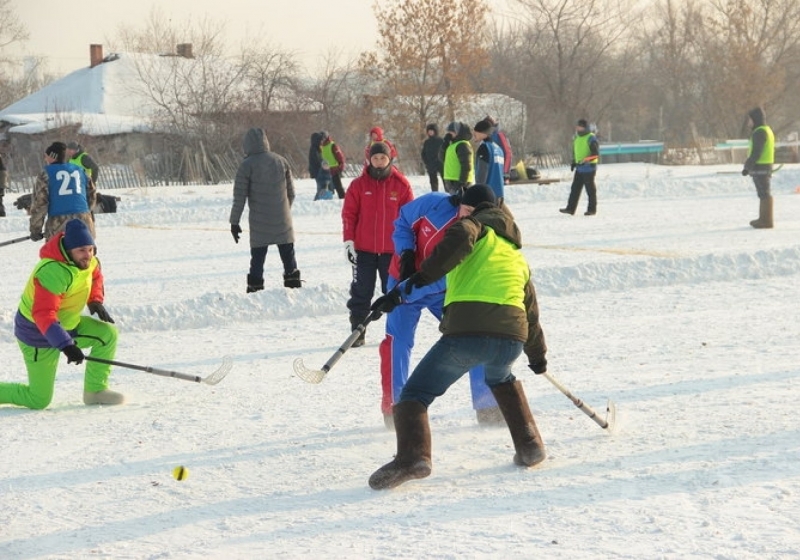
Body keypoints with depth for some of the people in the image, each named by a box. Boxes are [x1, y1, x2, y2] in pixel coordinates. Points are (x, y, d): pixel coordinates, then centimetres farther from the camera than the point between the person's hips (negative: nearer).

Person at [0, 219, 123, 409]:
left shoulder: (86, 260, -8)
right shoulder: (53, 272, -34)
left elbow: (95, 276, 17)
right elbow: (43, 315, -41)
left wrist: (95, 301, -2)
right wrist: (66, 345, -49)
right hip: (38, 333, -8)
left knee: (108, 333, -8)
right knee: (38, 400, -4)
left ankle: (95, 390, 3)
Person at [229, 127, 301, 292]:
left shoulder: (246, 165, -9)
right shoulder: (281, 161, 3)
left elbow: (239, 197, -9)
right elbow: (291, 191, 10)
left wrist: (234, 222, -3)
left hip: (259, 223, -3)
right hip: (283, 220, 3)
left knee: (258, 256, 3)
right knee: (288, 253, 13)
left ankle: (255, 287, 1)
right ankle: (293, 282, 15)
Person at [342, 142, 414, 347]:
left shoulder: (401, 184, 0)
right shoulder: (359, 185, 0)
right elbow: (349, 214, 1)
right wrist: (348, 241, -4)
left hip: (393, 250, 0)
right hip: (364, 249, 0)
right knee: (361, 292, 4)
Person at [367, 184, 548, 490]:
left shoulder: (476, 226, 14)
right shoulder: (517, 255, 33)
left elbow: (459, 239, -12)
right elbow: (530, 308, 41)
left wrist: (416, 281, -18)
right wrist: (538, 354, 55)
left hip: (467, 330, -6)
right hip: (512, 338, 6)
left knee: (415, 393, 3)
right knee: (500, 379, 40)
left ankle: (412, 456, -21)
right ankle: (529, 446, 30)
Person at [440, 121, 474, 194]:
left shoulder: (462, 145, -13)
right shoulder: (454, 144, 17)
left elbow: (466, 166, -20)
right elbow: (442, 159, 16)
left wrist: (462, 183, -24)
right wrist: (445, 142, 6)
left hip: (458, 183, -11)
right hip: (452, 182, 11)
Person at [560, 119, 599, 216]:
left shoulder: (591, 138, -9)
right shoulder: (576, 138, 16)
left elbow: (596, 153, -16)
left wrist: (588, 159, -29)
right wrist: (574, 162, 20)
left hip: (589, 168, -8)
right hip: (579, 168, 8)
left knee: (590, 189, -1)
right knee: (575, 188, 5)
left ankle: (592, 209, 6)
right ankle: (571, 208, 6)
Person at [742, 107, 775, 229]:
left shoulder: (759, 132, -16)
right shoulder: (766, 130, 16)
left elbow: (756, 152, -21)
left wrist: (747, 167, -16)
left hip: (760, 168, -11)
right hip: (765, 167, 11)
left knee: (764, 193, -7)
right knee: (764, 193, 15)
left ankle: (766, 221, -5)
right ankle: (764, 219, 21)